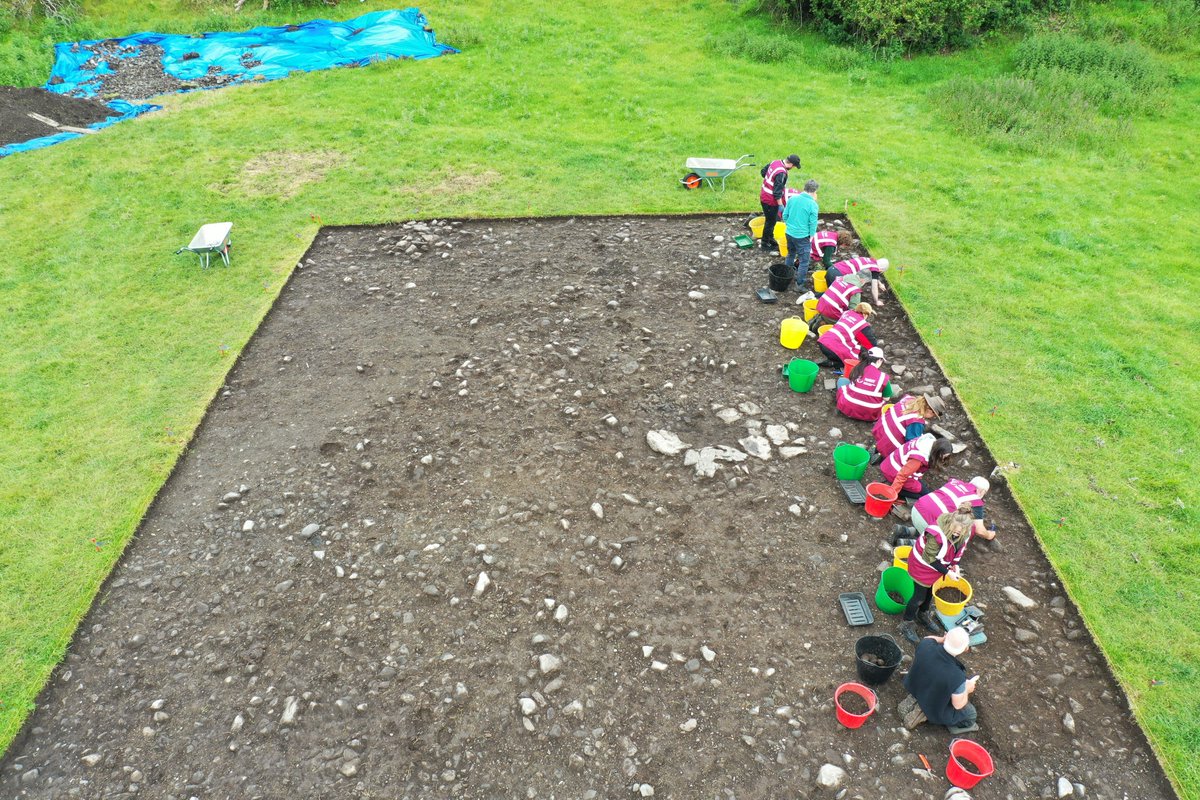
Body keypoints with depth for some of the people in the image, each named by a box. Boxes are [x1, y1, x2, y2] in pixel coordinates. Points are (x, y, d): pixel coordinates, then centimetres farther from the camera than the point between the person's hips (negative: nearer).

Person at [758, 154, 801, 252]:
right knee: (770, 222, 6)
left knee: (771, 220, 23)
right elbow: (777, 192, -27)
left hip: (764, 195, 9)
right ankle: (765, 244, 19)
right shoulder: (781, 173, -29)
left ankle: (770, 238, 37)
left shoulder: (775, 162, -2)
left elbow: (763, 171, 13)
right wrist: (780, 205, -18)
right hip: (770, 200, -9)